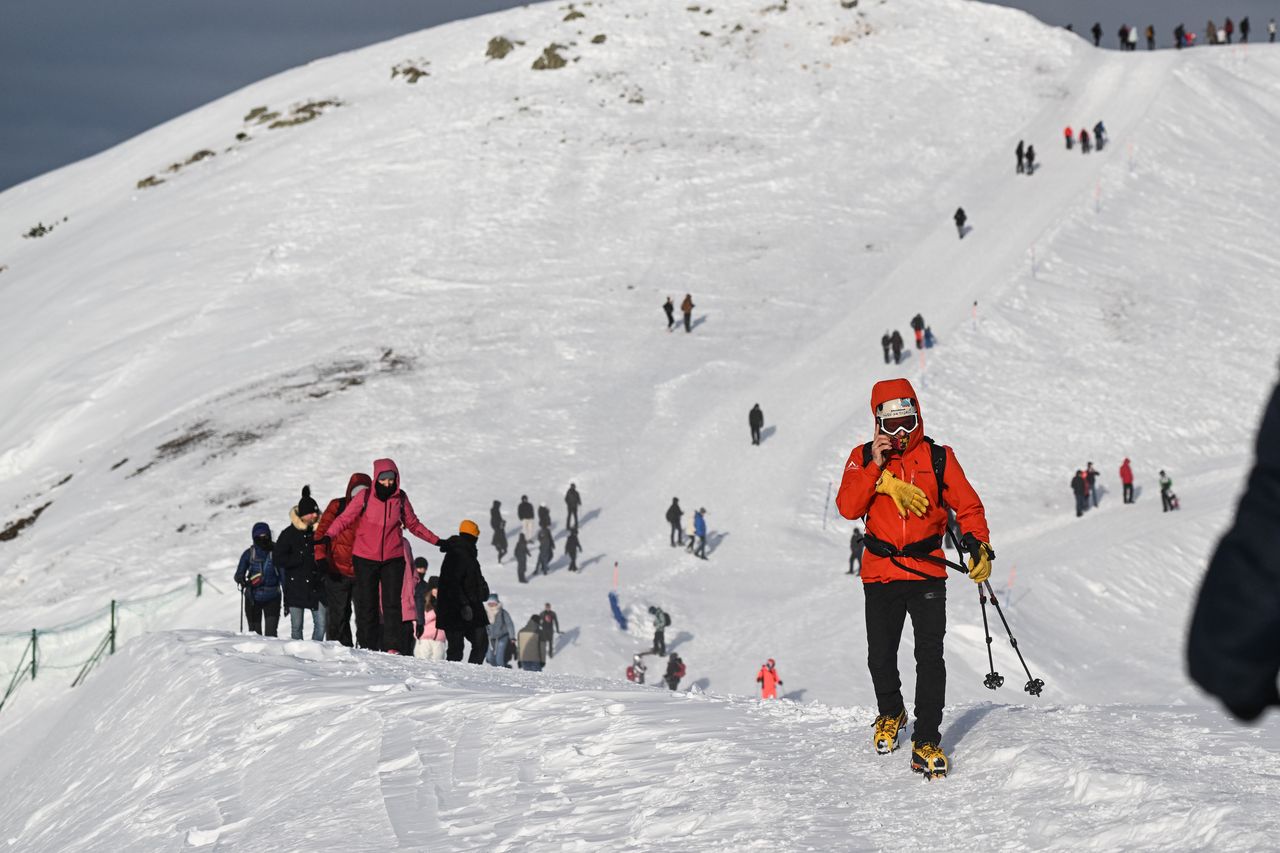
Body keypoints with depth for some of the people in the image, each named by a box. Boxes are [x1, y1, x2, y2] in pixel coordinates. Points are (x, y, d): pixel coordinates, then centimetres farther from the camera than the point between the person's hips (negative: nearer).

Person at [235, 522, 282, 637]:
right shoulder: (249, 553, 1)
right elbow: (239, 574, 4)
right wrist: (241, 580, -20)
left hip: (272, 598, -1)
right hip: (253, 598, 1)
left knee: (271, 633, -10)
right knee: (255, 633, 4)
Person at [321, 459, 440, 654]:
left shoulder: (401, 499, 3)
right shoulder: (365, 497, -5)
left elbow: (413, 524, 15)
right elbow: (345, 518, -8)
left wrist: (437, 541, 13)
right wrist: (328, 536, -24)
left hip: (393, 559, 1)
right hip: (365, 558, -1)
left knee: (392, 603, -6)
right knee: (366, 604, 3)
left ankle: (392, 646, -7)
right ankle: (366, 647, 10)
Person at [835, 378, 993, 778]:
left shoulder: (939, 458, 4)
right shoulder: (863, 458, 5)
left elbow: (968, 506, 4)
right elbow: (848, 508, -7)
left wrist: (979, 546, -12)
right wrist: (875, 467, -16)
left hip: (928, 574, -1)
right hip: (880, 575, 1)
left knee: (930, 657, -11)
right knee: (880, 658, 6)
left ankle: (927, 742, -7)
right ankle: (890, 713, 37)